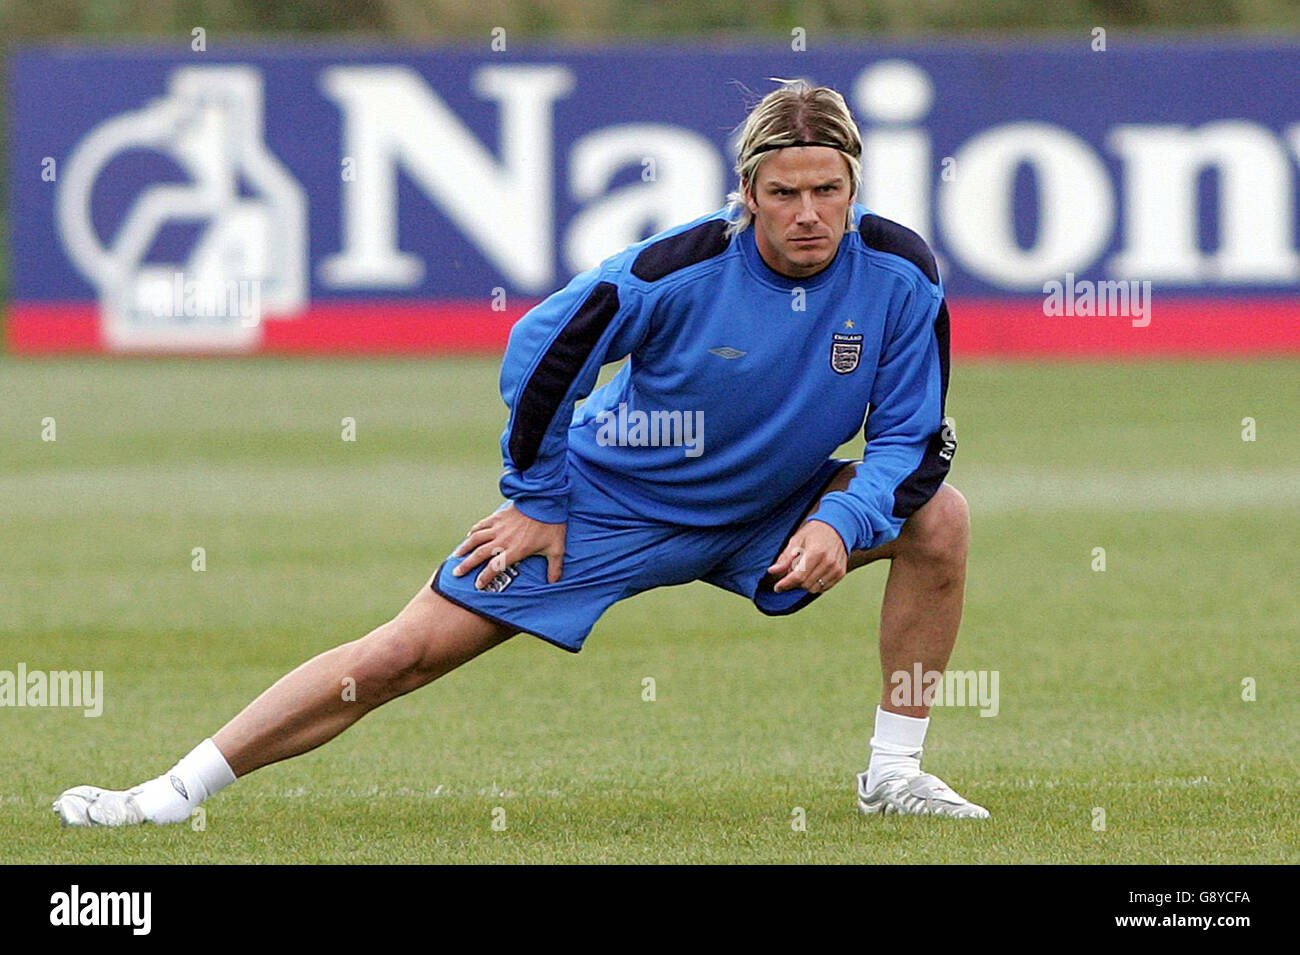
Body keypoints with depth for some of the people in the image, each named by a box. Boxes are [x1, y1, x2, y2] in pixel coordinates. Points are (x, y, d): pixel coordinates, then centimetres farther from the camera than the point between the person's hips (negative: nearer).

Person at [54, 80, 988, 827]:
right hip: (611, 497, -3)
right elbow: (540, 350, -15)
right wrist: (538, 501, -7)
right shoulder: (679, 271, -28)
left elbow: (909, 437, -9)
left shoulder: (899, 275, -20)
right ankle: (172, 793, -3)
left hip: (764, 510, 3)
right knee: (410, 650, -10)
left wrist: (841, 520, -28)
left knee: (938, 512, -17)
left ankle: (895, 772, -5)